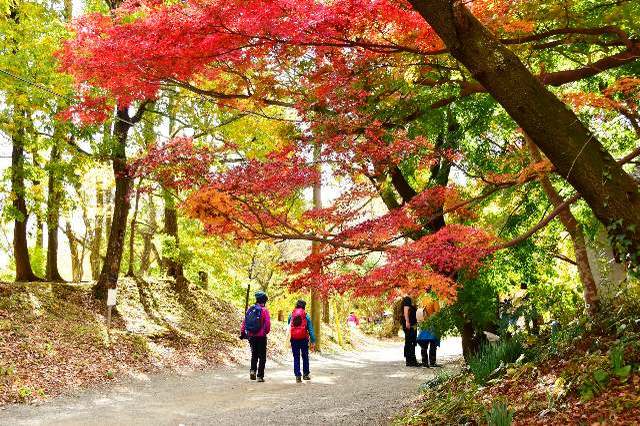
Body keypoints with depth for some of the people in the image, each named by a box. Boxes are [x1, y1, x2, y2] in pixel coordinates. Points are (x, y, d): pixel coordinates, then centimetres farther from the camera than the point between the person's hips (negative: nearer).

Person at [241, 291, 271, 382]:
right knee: (262, 356, 5)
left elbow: (244, 321, 5)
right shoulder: (264, 310, -10)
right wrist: (266, 332, 7)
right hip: (261, 336, -4)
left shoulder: (250, 309, 3)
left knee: (254, 354, 21)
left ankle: (253, 370, 3)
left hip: (251, 336, 4)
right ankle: (260, 376, 4)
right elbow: (267, 323, -12)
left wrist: (242, 332, 13)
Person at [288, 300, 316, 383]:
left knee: (296, 358, 6)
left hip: (294, 339, 1)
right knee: (305, 357, 14)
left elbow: (288, 328, 7)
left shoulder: (291, 315, 3)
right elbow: (310, 329, -3)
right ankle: (305, 374, 18)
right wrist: (313, 341, 1)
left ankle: (298, 376, 2)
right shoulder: (306, 316, -3)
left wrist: (289, 340, 13)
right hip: (304, 339, -1)